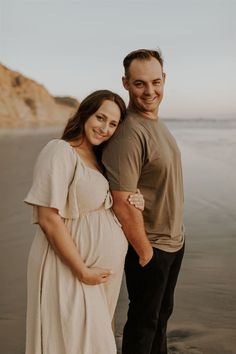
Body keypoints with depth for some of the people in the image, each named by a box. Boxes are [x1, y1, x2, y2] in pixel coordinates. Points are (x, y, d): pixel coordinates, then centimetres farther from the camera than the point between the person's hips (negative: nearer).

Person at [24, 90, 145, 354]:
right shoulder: (60, 151, -16)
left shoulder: (97, 157, 10)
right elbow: (48, 219, -21)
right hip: (70, 269, -8)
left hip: (105, 268, 8)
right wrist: (83, 272, -18)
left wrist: (132, 204, -1)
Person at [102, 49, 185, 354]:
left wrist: (175, 237, 14)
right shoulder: (129, 134, -25)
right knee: (144, 320, 10)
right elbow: (122, 204, -27)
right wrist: (145, 252, -17)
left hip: (173, 241, 9)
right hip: (149, 247, -9)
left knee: (162, 312, 24)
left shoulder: (157, 122, 6)